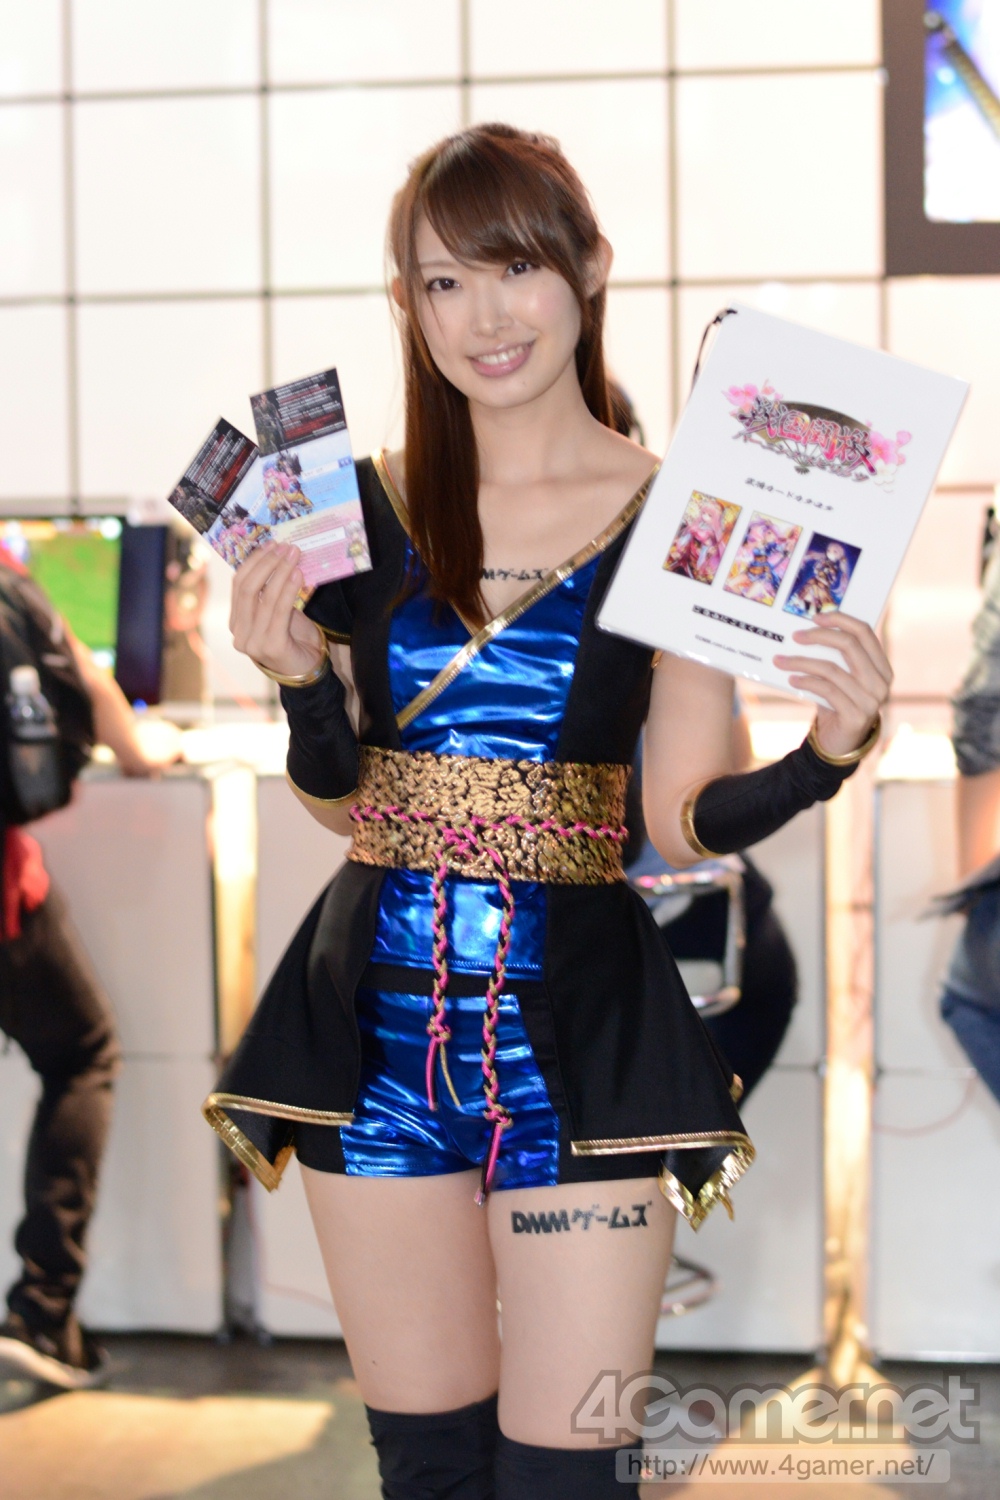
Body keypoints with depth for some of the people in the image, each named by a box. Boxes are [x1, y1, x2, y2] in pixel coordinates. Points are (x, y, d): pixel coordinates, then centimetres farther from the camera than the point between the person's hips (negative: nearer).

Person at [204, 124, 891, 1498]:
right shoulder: (360, 507, 3)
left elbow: (688, 820, -3)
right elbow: (341, 800, 7)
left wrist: (829, 750, -20)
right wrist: (300, 679, -11)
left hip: (580, 1036, -2)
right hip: (382, 1023, 3)